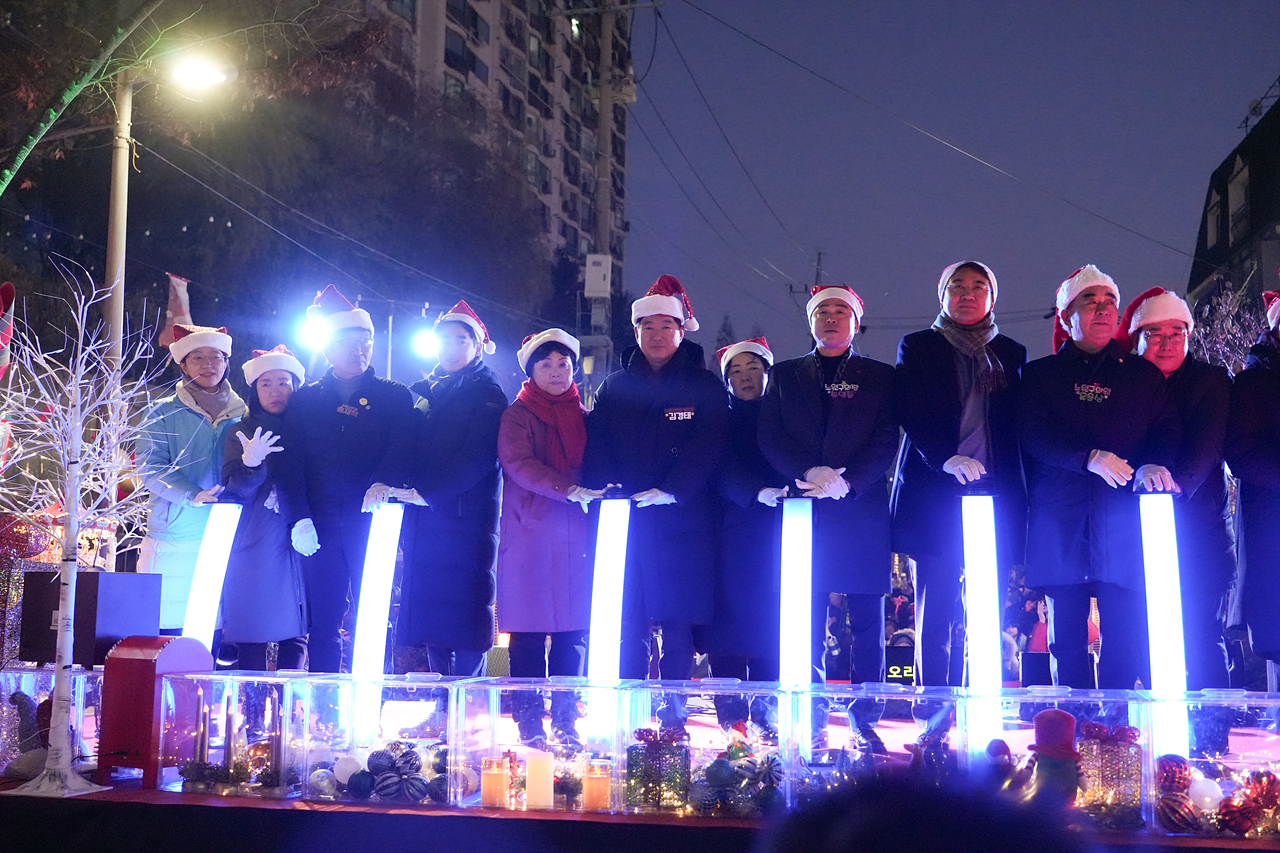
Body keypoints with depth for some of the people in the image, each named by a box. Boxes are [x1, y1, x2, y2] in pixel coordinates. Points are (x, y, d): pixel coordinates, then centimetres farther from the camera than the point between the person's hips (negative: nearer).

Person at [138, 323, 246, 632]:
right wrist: (193, 496, -19)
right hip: (174, 540, -1)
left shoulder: (243, 415, 14)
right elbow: (151, 467, -3)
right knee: (168, 632, -6)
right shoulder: (164, 414, 9)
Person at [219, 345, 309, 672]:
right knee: (252, 636, -5)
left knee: (296, 633, -3)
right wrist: (251, 463, -21)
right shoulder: (241, 433, 6)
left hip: (298, 546, 1)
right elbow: (234, 493, -3)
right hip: (255, 547, -1)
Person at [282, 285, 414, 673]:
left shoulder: (395, 397, 10)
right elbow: (291, 464, 6)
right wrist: (299, 519, -7)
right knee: (323, 625, 2)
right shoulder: (305, 399, 14)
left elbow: (401, 456, -1)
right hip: (320, 528, 2)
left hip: (372, 524, -1)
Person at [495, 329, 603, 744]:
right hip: (530, 534, -4)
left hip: (575, 537, 4)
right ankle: (529, 725, 2)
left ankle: (565, 722, 10)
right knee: (528, 632, -4)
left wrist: (593, 495, -2)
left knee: (573, 633, 2)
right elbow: (517, 464, -12)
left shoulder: (582, 417, 18)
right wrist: (568, 489, -23)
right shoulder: (517, 415, 3)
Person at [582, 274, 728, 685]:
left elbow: (707, 446, -5)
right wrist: (603, 486, -11)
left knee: (678, 626, -3)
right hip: (624, 520, 2)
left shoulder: (705, 387, 7)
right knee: (627, 624, 0)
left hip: (683, 519, -2)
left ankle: (673, 707, 4)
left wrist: (672, 490, -17)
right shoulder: (614, 387, 16)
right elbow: (596, 443, 8)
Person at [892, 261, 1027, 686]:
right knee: (934, 611, -5)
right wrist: (946, 460, -17)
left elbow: (1019, 427, 14)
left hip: (994, 493, 2)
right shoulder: (917, 347, 11)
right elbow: (912, 415, -1)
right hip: (934, 492, -2)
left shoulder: (1011, 354, 18)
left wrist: (1017, 493, 1)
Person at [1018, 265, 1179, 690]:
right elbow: (1032, 435, -2)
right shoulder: (1040, 375, 13)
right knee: (1067, 634, 0)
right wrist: (1088, 458, -18)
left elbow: (1168, 431, 8)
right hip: (1060, 522, 0)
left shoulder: (1144, 375, 17)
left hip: (1124, 518, 1)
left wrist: (1153, 465, -15)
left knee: (1125, 632, -6)